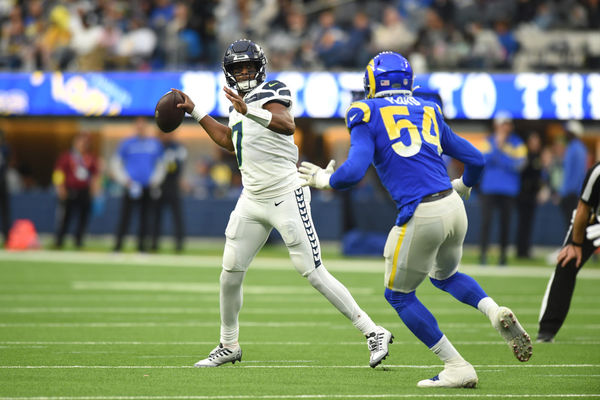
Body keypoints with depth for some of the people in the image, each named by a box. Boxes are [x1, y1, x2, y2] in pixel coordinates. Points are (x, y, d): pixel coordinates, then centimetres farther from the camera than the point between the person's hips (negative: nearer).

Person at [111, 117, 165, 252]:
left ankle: (142, 245, 10)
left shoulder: (155, 143, 10)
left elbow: (160, 164, 18)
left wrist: (156, 180, 3)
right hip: (132, 187, -2)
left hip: (149, 186, 2)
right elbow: (116, 164, 6)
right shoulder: (127, 143, 3)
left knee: (145, 216, 2)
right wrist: (126, 181, -5)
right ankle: (118, 245, -5)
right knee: (125, 215, -8)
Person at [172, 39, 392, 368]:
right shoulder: (239, 102, 14)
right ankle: (228, 346, 24)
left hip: (285, 198, -8)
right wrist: (195, 112, 32)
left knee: (314, 273, -10)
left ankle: (373, 333, -5)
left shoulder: (270, 94, -12)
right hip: (252, 201, 8)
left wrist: (249, 111, -46)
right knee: (230, 275, 7)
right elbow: (229, 141, 32)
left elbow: (287, 125, -33)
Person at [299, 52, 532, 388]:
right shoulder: (429, 112, 17)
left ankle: (457, 368, 10)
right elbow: (475, 159, 19)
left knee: (399, 295, 16)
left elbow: (354, 171, -11)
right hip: (454, 208, 6)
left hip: (420, 216, -6)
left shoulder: (368, 116, 2)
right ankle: (496, 313, 4)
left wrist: (324, 180, 10)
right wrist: (465, 186, 41)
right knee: (445, 276, 33)